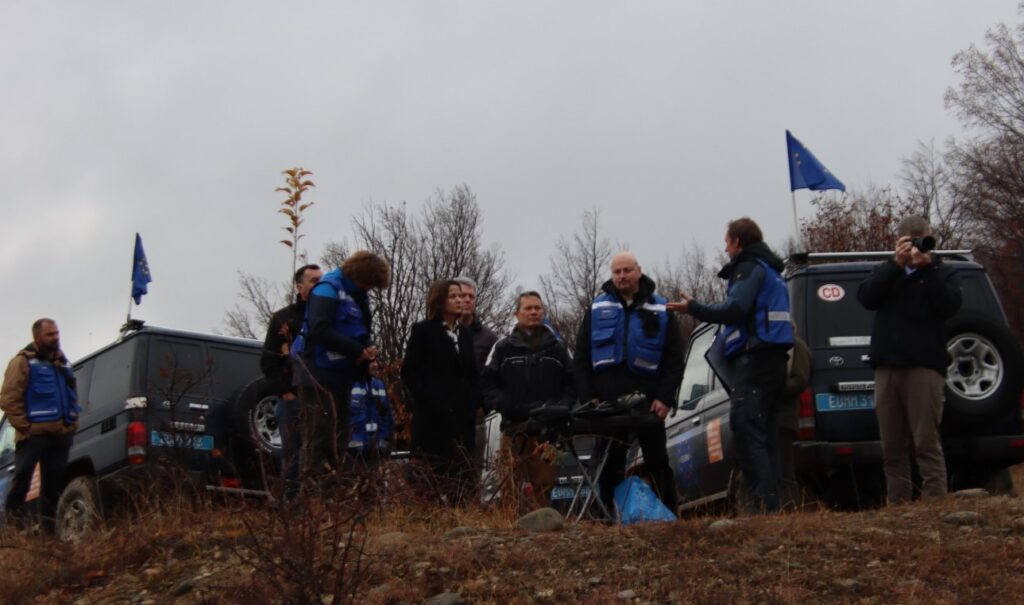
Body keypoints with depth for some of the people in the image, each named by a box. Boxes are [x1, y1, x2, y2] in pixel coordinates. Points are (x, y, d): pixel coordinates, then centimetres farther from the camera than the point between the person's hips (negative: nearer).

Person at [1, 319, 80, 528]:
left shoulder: (61, 362, 19)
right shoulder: (23, 362, -3)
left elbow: (72, 397, 25)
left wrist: (72, 423, 12)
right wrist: (24, 427, -14)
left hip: (60, 434, 7)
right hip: (34, 435, -7)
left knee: (54, 483, 10)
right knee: (21, 481, -7)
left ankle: (49, 521, 18)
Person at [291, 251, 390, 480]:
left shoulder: (357, 296, 14)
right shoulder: (328, 289, -13)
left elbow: (359, 333, 22)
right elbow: (320, 330, -24)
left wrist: (367, 350, -2)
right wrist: (357, 350, -20)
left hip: (341, 374, 9)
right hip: (319, 374, -9)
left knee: (339, 437, 12)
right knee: (318, 436, -9)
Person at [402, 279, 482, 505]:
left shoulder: (464, 333, 18)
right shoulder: (422, 330, 2)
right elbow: (409, 371, -3)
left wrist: (474, 401, 5)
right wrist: (426, 399, -12)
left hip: (462, 414, 5)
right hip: (433, 415, -5)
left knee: (461, 471, 1)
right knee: (433, 470, -9)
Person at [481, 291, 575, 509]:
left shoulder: (558, 347, 15)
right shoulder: (503, 348, 9)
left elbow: (571, 383, 13)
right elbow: (487, 383, 3)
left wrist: (561, 407, -3)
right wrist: (506, 406, -10)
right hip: (513, 427, -1)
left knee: (543, 486, 1)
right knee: (510, 485, -3)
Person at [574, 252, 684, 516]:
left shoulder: (660, 310, 7)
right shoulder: (598, 309, 11)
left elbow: (674, 359, 3)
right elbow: (581, 357, 7)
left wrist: (665, 398, -9)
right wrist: (588, 397, -4)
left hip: (647, 399, -1)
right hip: (606, 400, 1)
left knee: (657, 461, 4)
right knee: (609, 463, 6)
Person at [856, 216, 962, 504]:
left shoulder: (941, 274, 11)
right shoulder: (885, 272, 19)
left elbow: (950, 305, -8)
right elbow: (866, 297, -1)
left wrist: (927, 266, -11)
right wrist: (896, 263, -9)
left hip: (924, 366, -3)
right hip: (887, 368, 4)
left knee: (926, 442, -10)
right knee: (892, 447, 3)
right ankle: (896, 504, 6)